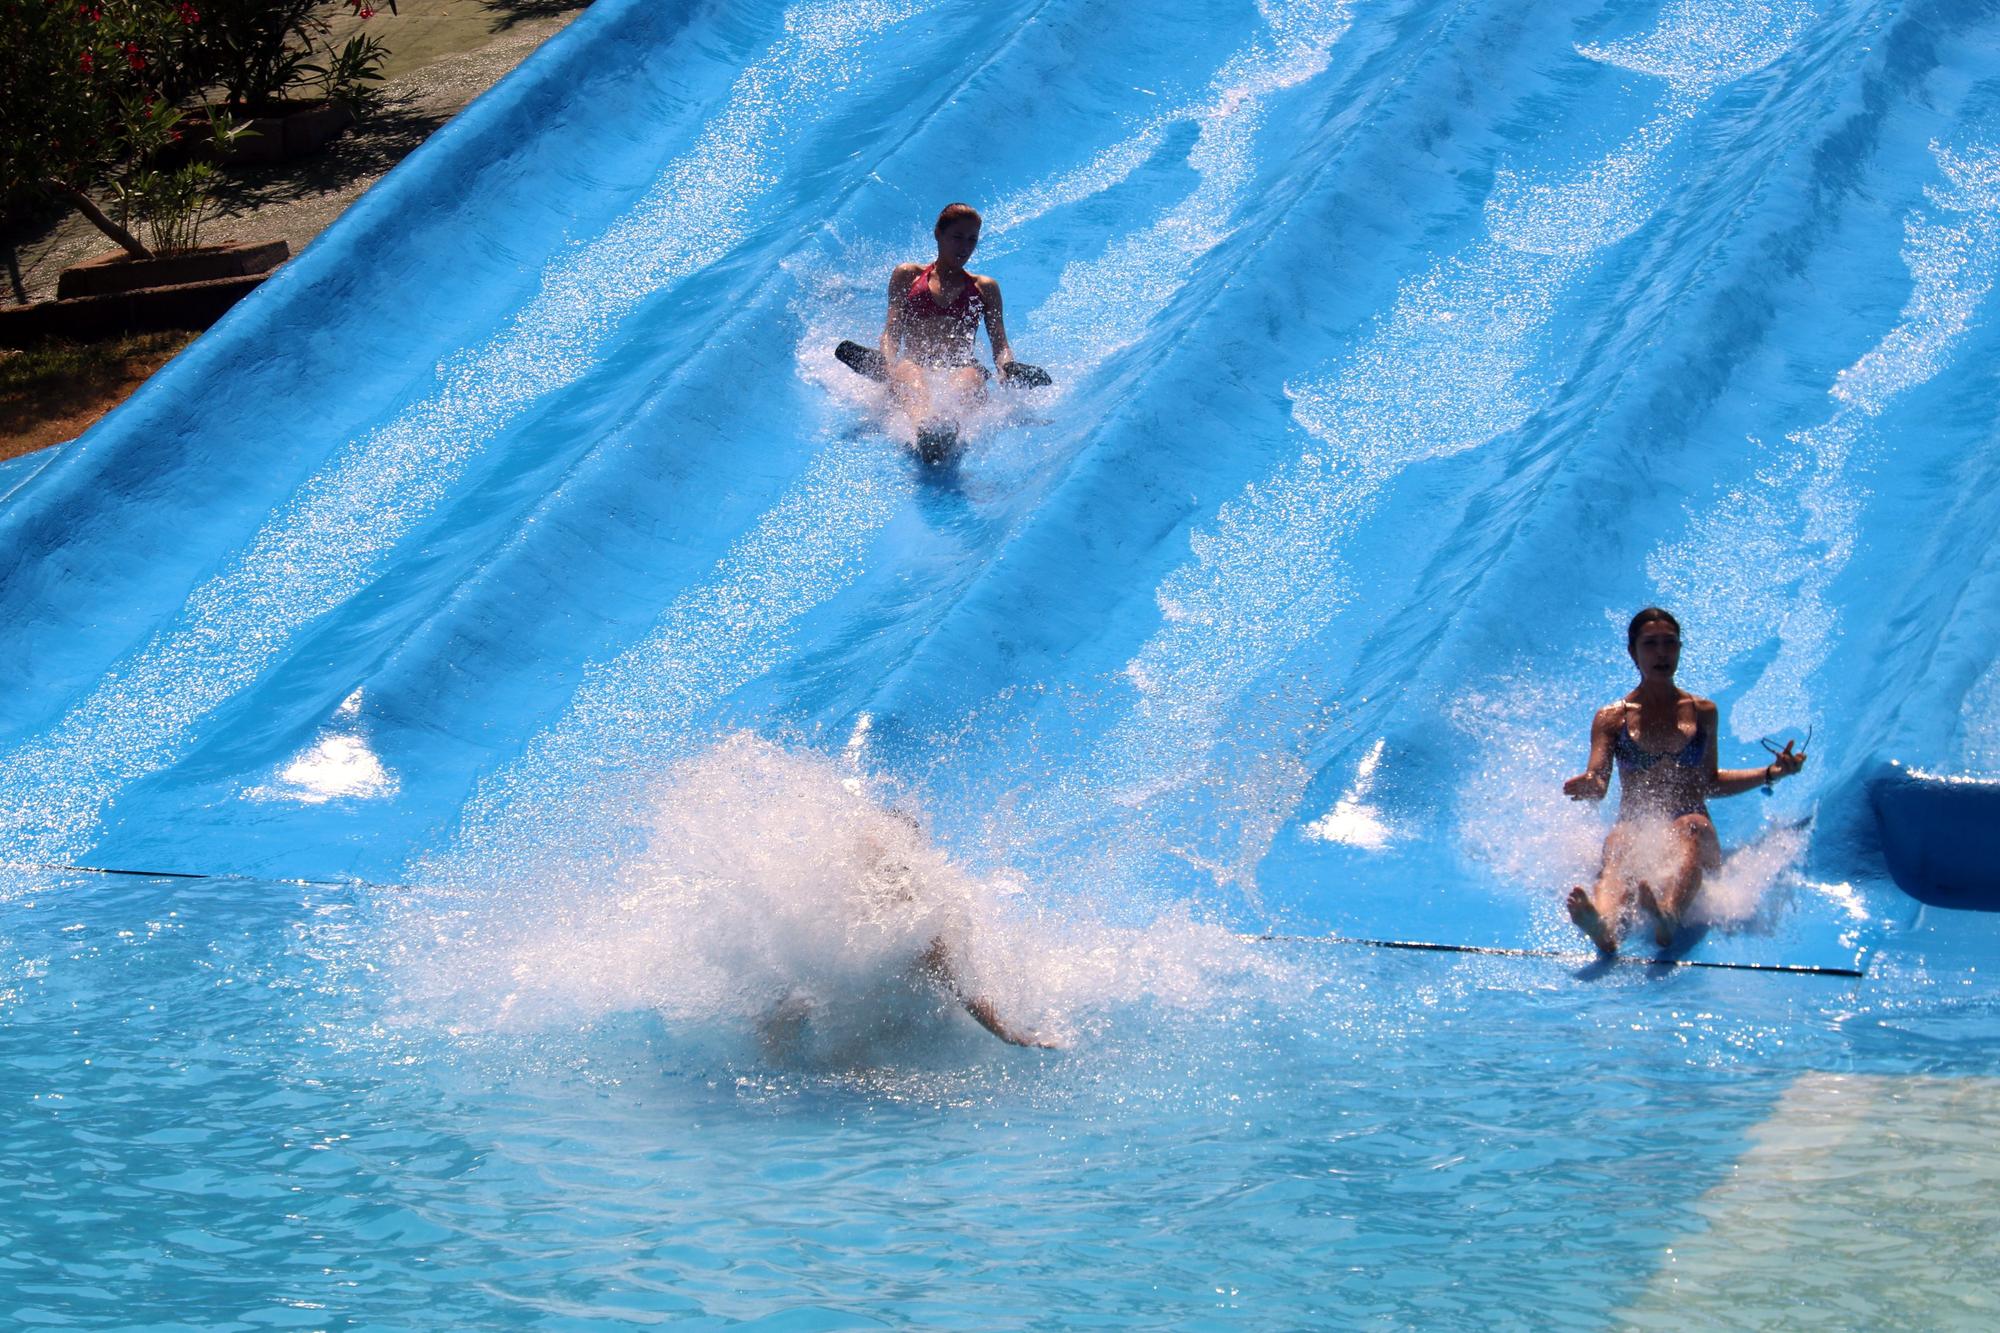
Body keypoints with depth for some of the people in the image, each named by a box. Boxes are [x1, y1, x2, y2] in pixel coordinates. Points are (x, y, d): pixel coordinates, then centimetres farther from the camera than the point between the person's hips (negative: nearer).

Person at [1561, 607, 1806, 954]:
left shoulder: (1702, 712, 19)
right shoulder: (1612, 718, 13)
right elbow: (1597, 782, 1)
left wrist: (1770, 773, 15)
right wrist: (1589, 786, -23)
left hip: (1693, 828, 0)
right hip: (1634, 828, 0)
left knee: (1689, 829, -39)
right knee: (1618, 843, -39)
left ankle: (1667, 917, -73)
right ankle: (1604, 929, -73)